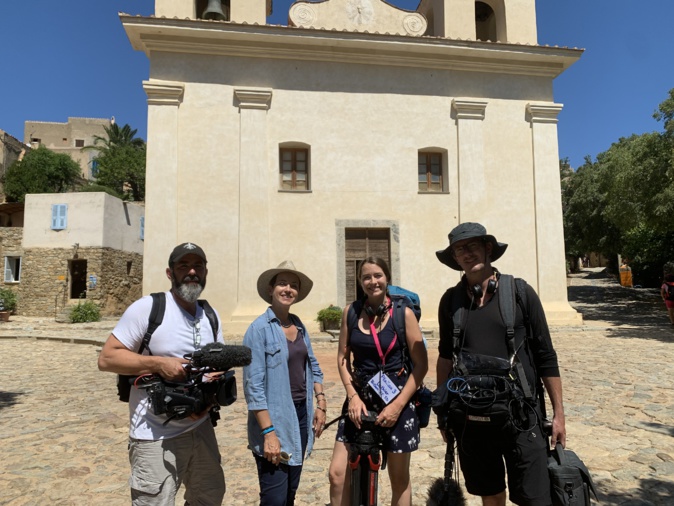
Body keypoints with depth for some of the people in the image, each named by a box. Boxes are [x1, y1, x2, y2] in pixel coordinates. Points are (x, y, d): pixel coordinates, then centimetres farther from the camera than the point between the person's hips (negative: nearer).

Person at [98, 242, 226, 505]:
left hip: (201, 429, 6)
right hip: (156, 437, -6)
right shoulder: (147, 308, -14)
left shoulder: (211, 316, 5)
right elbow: (107, 358, -13)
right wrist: (158, 363, -23)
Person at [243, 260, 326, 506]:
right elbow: (253, 385, -17)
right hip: (275, 419, -6)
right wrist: (268, 432, -20)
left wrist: (320, 404, 8)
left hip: (301, 414, 7)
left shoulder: (299, 325, 7)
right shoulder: (259, 328, -14)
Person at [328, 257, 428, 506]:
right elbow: (342, 357, 6)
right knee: (337, 474, 1)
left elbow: (421, 365, -7)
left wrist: (398, 404, -14)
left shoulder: (403, 313, -8)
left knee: (399, 479, 12)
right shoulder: (351, 312, 0)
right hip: (360, 398, 3)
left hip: (396, 399, -2)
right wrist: (353, 395, -7)